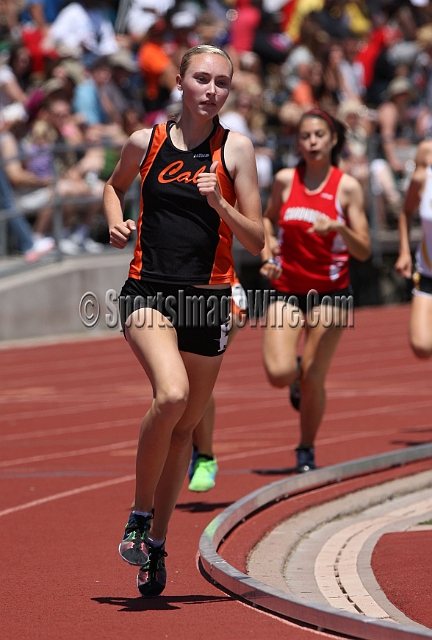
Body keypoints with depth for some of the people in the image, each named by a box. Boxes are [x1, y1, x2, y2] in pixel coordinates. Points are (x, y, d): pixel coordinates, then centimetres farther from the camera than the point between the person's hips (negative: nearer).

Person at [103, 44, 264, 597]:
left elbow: (256, 242, -1)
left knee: (184, 428, 10)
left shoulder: (235, 148, 0)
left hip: (208, 299, 2)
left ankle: (156, 542, 29)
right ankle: (140, 513, -9)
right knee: (171, 394, -28)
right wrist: (115, 220, 5)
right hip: (148, 291, -2)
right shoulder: (145, 142, 3)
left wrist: (219, 204, -17)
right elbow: (114, 185, 25)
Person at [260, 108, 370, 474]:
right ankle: (297, 376, 22)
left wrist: (337, 227, -27)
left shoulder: (347, 187, -7)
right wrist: (268, 255, 3)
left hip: (330, 293, -2)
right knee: (279, 373, -16)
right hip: (286, 289, 2)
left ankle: (307, 450, 21)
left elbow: (363, 251, -10)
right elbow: (269, 219, 21)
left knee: (313, 382, -3)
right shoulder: (285, 181, 0)